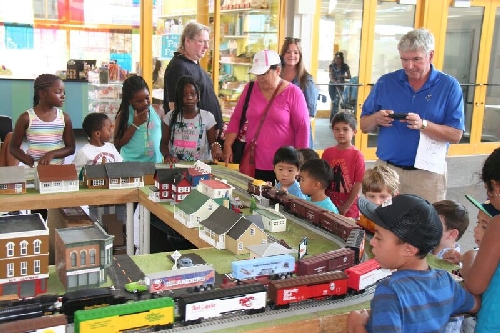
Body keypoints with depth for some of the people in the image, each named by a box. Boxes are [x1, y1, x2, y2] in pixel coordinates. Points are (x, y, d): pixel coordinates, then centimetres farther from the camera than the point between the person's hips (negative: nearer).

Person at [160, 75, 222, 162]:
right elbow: (164, 143, 12)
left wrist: (216, 146, -16)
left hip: (200, 165, -1)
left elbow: (212, 142, 6)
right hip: (176, 165, 1)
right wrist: (167, 155, -8)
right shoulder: (171, 116, 7)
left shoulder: (207, 117, 2)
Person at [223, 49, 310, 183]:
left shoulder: (293, 93, -6)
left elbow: (302, 128, -5)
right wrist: (228, 145, -2)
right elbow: (236, 118, 10)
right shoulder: (250, 89, 6)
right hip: (251, 164, 3)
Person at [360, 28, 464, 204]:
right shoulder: (386, 82, 4)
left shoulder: (449, 86, -2)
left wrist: (423, 124, -21)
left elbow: (456, 135, -7)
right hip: (386, 169, 2)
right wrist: (376, 118, -15)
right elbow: (364, 126, 7)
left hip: (427, 174, -1)